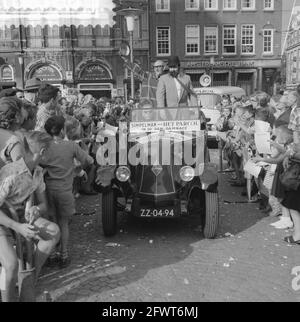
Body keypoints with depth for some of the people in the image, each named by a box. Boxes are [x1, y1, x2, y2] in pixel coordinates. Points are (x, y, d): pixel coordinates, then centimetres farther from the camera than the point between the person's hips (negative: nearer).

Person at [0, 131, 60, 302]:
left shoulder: (38, 172, -3)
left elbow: (44, 205, 0)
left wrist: (36, 210, -24)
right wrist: (18, 227, -34)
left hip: (20, 216, 7)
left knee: (54, 231, -17)